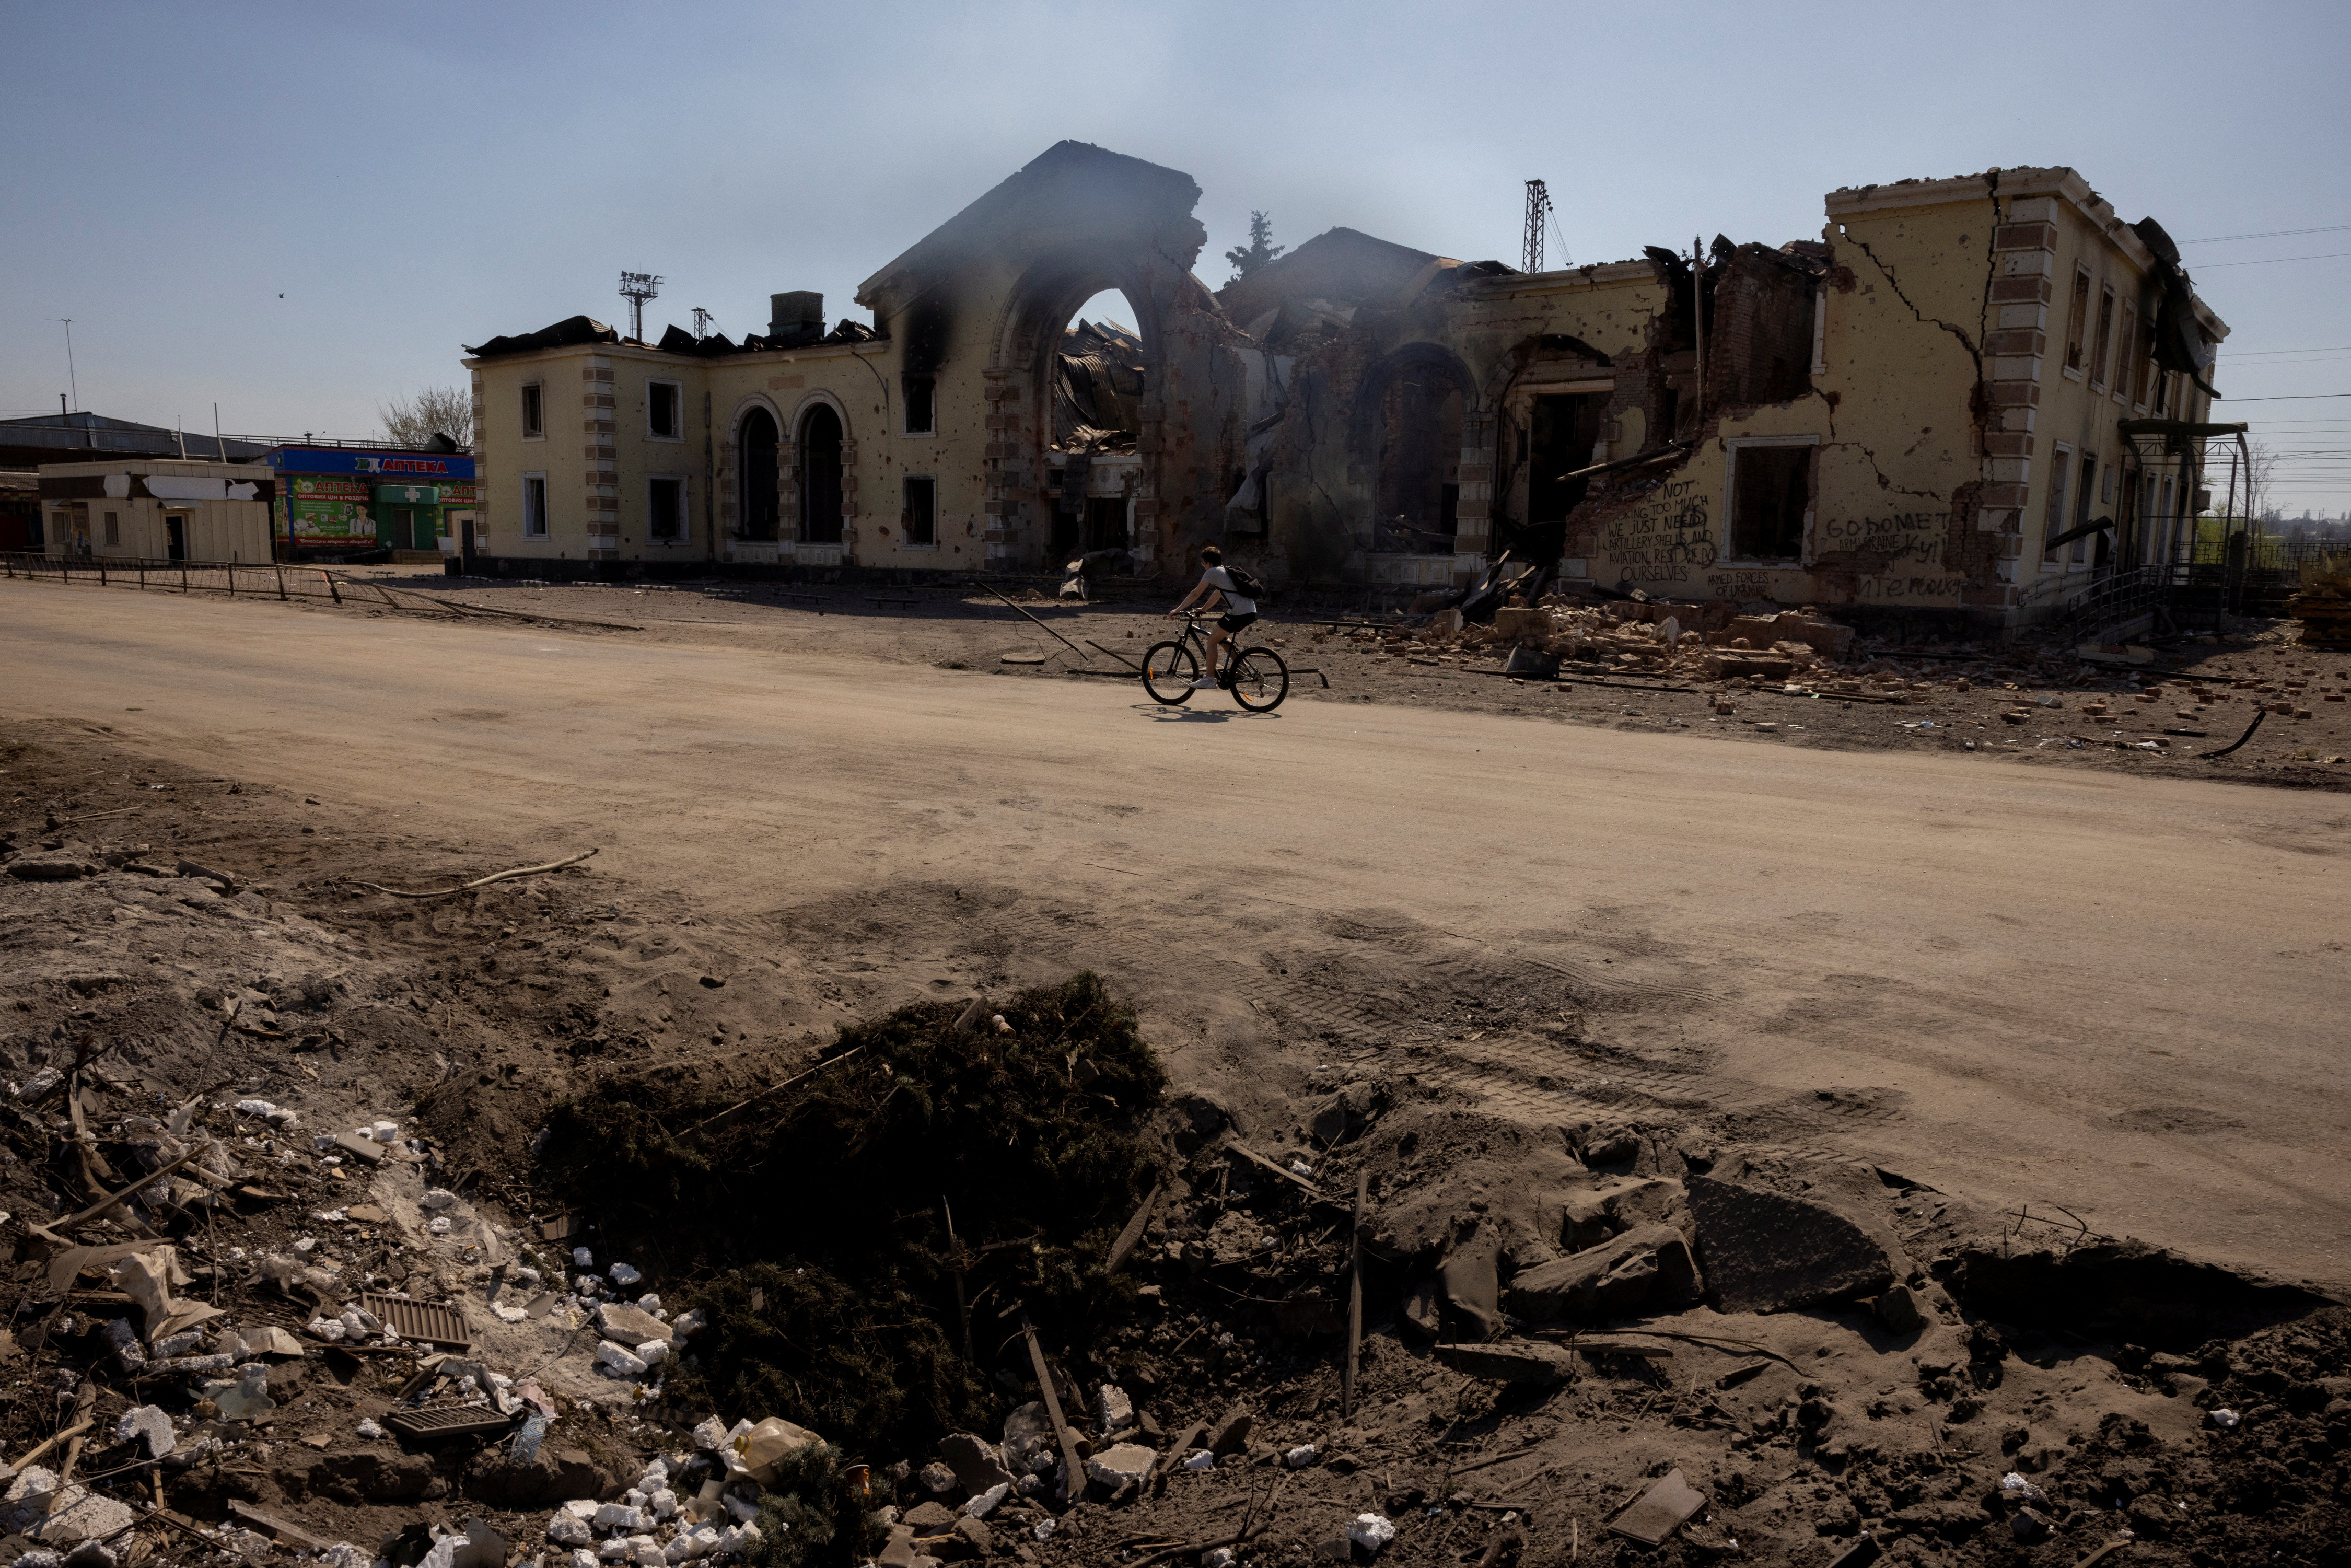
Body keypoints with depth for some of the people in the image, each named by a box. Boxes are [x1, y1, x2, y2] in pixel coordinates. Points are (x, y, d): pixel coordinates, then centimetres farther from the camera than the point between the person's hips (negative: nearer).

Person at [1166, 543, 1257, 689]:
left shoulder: (1212, 572, -1)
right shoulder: (1226, 571, 25)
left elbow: (1196, 594, 1)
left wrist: (1177, 610, 7)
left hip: (1238, 614, -9)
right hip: (1251, 612, 9)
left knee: (1212, 640, 2)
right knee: (1221, 637, 25)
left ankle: (1209, 679, 1)